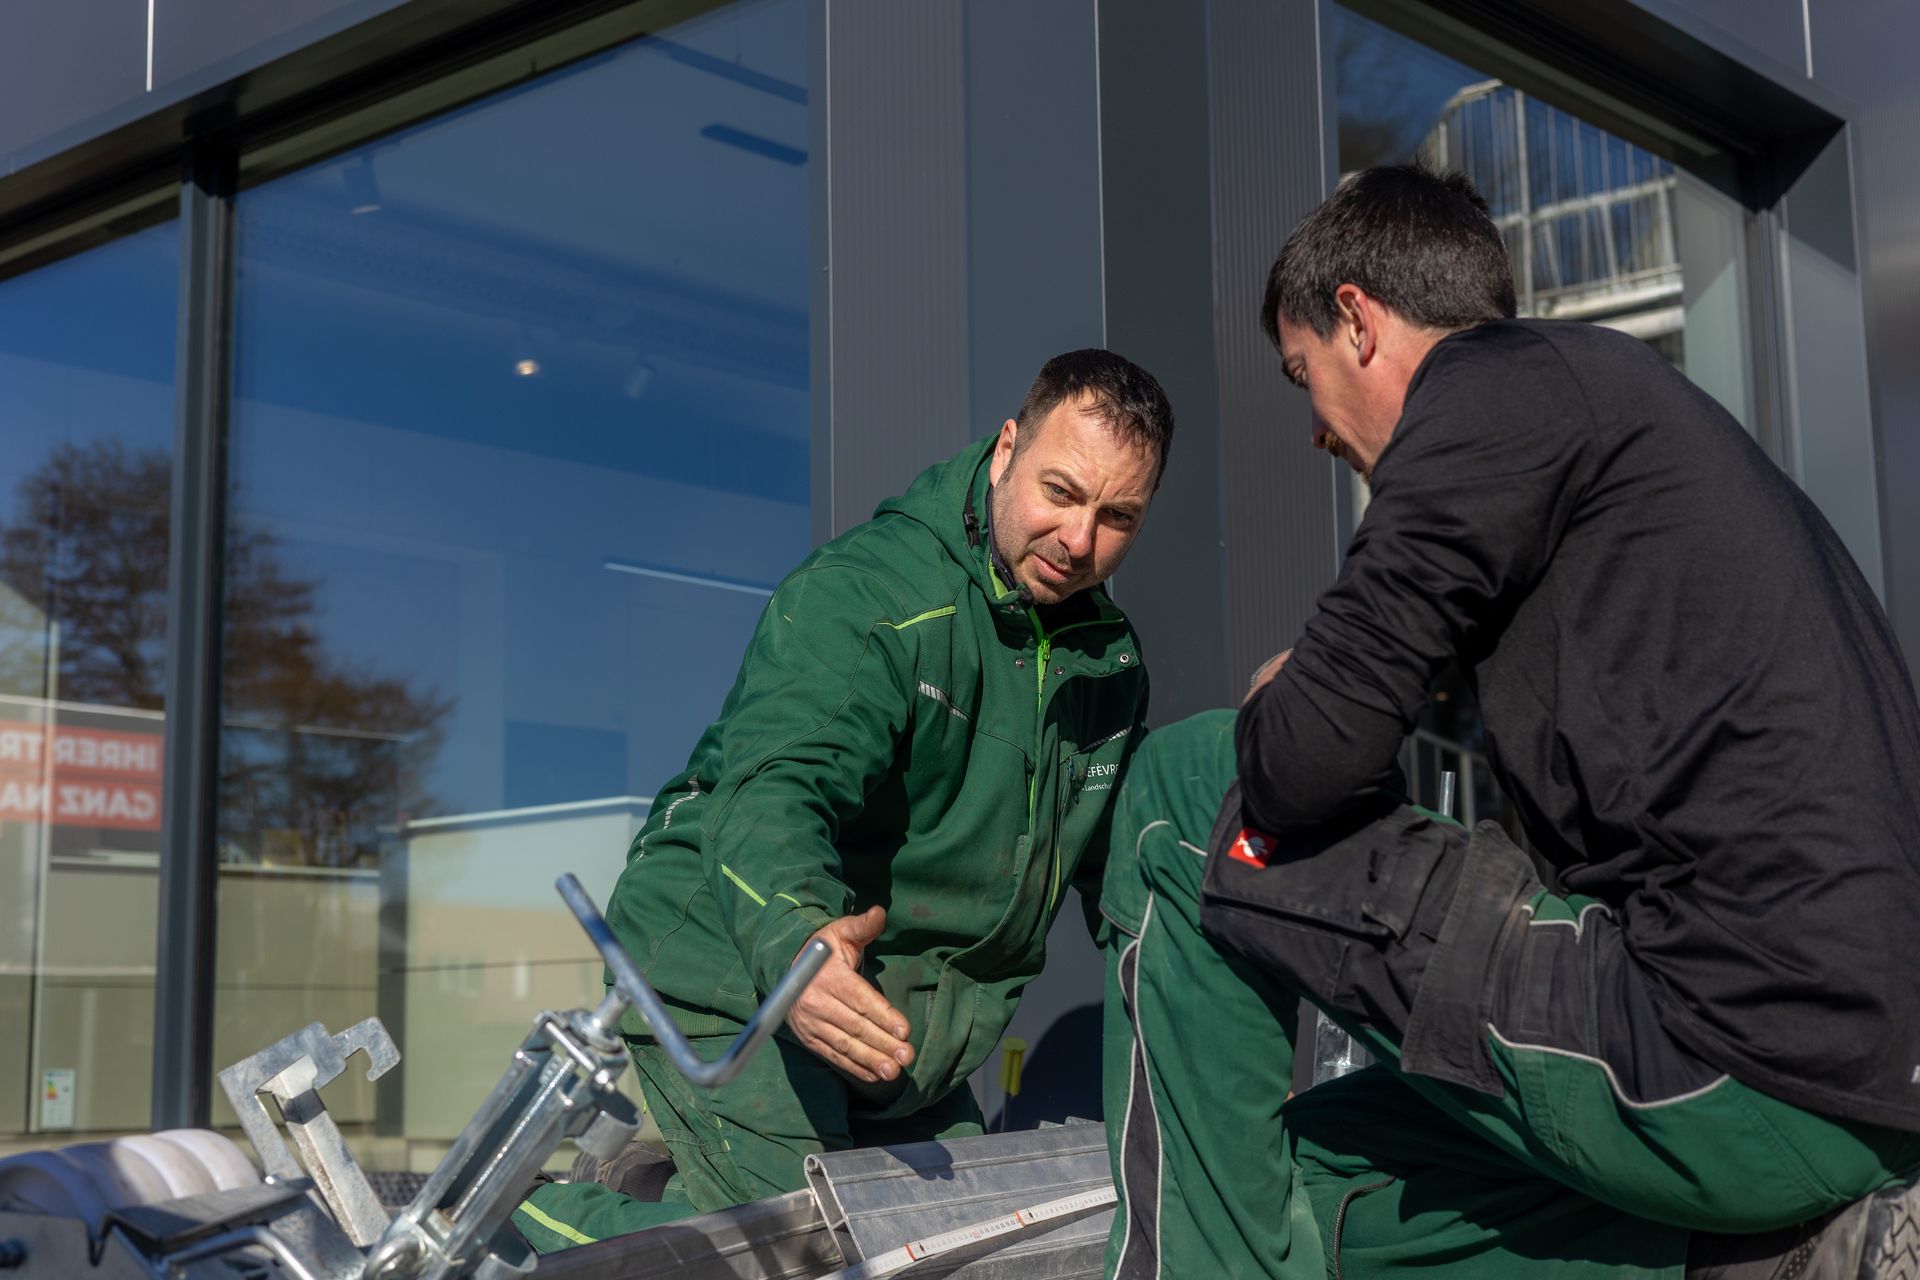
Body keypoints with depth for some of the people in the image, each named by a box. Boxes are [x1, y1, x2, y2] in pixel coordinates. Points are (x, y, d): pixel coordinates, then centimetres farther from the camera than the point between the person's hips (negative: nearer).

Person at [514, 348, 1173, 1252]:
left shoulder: (1110, 658, 7)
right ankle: (500, 1226, -2)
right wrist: (793, 939, -53)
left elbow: (1121, 863, 20)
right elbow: (772, 788, -33)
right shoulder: (859, 592, -18)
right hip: (741, 979, -8)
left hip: (913, 1027, 8)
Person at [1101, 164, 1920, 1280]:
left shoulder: (1497, 383, -4)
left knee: (1185, 796, 1)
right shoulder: (1622, 390, 24)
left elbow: (1312, 757, -12)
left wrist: (1281, 707, 11)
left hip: (1734, 1071, -10)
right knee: (1316, 1174, 21)